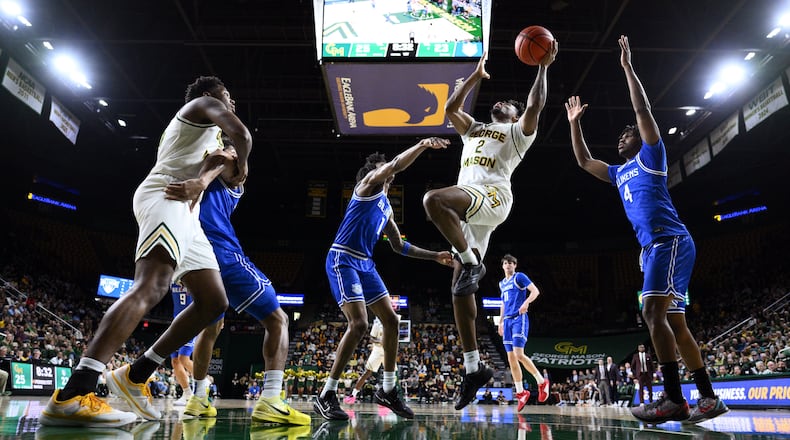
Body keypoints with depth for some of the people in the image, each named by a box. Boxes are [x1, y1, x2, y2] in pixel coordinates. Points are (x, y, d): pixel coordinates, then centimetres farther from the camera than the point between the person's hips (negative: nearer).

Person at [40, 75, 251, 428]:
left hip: (184, 215, 10)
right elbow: (241, 134, -10)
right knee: (151, 287, -30)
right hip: (166, 198, -10)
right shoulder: (204, 105, 9)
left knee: (214, 302, 0)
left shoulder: (203, 133, 36)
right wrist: (241, 166, 8)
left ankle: (134, 376, 1)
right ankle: (71, 396, -40)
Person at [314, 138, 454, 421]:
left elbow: (399, 246, 27)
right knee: (359, 324, -20)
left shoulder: (386, 206, 23)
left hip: (365, 264, 9)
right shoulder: (368, 185, 1)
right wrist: (422, 145, -21)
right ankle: (326, 396, -9)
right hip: (343, 260, -9)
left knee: (391, 320, 5)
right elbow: (395, 165, -19)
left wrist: (435, 256, 23)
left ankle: (387, 390, 17)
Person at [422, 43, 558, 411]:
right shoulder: (474, 129, 37)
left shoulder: (519, 132, 20)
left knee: (433, 199, -37)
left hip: (492, 196, -6)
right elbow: (450, 107, 31)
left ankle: (472, 262, -23)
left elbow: (535, 106, 3)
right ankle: (473, 366, 1)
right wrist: (476, 76, 34)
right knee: (460, 288, -3)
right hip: (468, 210, 6)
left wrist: (543, 67, 6)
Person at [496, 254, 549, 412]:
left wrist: (526, 302, -28)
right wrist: (500, 321, 23)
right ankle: (521, 393, 10)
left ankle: (541, 382, 1)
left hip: (519, 319, -7)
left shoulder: (520, 277, -1)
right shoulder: (502, 283, 20)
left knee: (518, 354, -17)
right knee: (511, 358, 3)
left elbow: (535, 291, -11)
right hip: (507, 320, 7)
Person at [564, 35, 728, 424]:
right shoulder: (619, 173, 26)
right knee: (675, 322, 4)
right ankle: (708, 397, 8)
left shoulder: (650, 156, 6)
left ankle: (674, 399, -21)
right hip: (655, 246, 9)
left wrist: (627, 66, 0)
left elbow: (643, 110, -4)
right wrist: (575, 123, 31)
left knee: (654, 312, -20)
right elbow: (584, 160, 31)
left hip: (670, 241, -9)